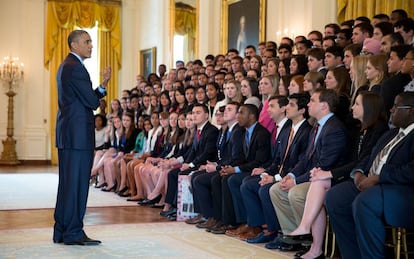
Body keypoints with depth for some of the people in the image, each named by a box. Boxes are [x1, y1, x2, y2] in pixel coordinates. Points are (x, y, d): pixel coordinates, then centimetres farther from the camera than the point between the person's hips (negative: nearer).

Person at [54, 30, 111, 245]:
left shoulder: (65, 66, 20)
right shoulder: (76, 67, -13)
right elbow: (92, 102, -16)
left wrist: (101, 87, 7)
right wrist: (103, 86, 3)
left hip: (67, 134, 11)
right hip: (78, 134, -11)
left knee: (67, 183, 14)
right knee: (77, 183, -5)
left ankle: (61, 232, 20)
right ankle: (73, 233, 0)